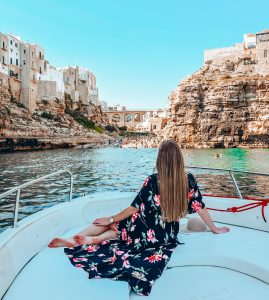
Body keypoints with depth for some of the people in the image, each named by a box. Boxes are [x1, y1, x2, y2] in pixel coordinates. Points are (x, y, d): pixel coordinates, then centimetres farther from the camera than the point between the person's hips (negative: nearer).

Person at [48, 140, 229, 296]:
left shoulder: (152, 181, -14)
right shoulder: (189, 180, -7)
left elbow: (134, 208, -9)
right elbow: (200, 208, 1)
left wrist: (110, 220, 4)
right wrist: (215, 229, 16)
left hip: (148, 233, -4)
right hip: (168, 236, 4)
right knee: (122, 223, 18)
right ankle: (96, 238, -9)